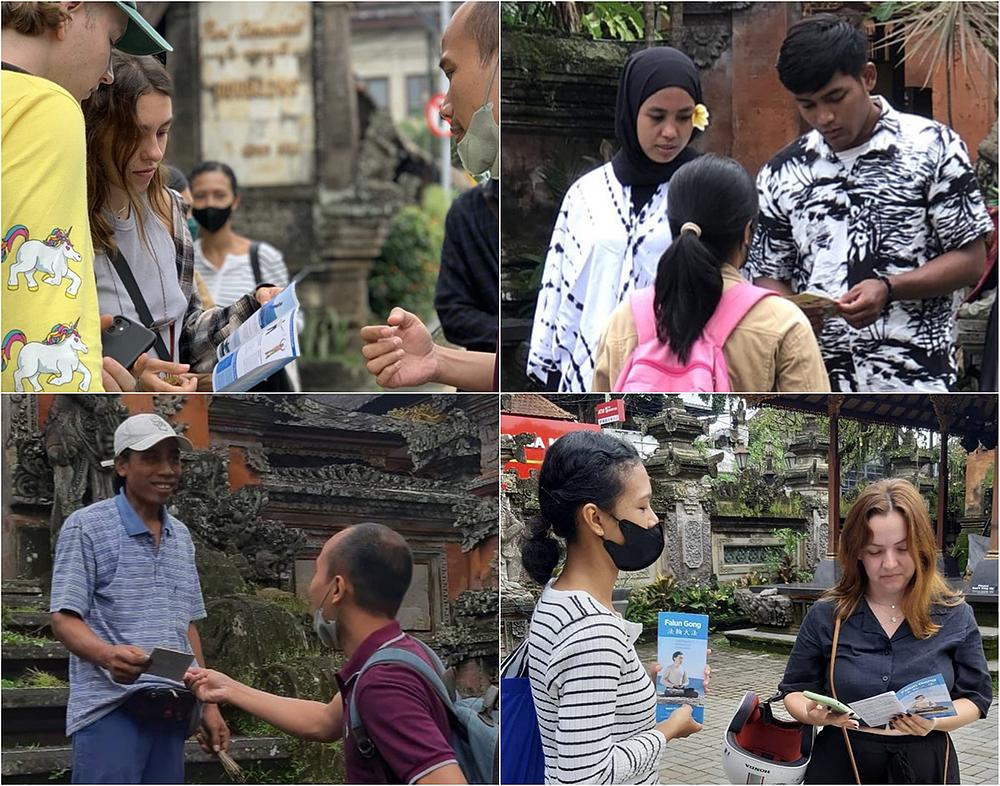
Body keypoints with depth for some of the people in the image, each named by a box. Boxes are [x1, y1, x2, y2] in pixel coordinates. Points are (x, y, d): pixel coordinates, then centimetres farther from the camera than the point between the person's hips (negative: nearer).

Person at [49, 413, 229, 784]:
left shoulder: (181, 536, 18)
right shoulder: (86, 527, -2)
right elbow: (64, 619, -7)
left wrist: (209, 704, 18)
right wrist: (108, 655, -28)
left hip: (171, 711, 6)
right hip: (110, 709, -6)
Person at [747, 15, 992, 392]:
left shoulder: (933, 147, -2)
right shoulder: (782, 174, 9)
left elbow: (970, 260, -2)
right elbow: (768, 275, 14)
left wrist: (887, 288, -18)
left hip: (914, 389, -3)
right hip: (815, 392, 3)